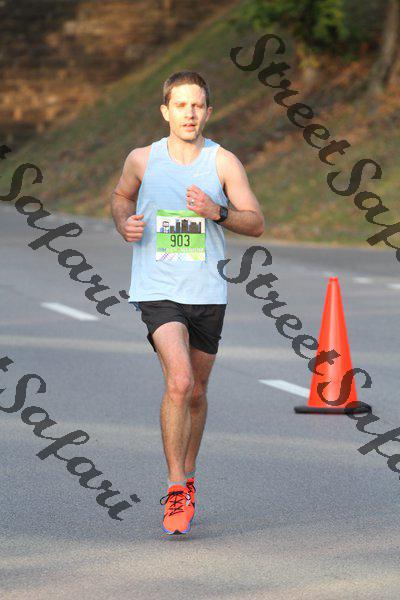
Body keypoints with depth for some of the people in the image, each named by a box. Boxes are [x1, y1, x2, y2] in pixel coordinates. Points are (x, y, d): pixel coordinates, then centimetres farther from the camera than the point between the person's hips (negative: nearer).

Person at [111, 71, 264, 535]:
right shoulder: (142, 160, 0)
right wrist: (125, 224, -1)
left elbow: (256, 223, -1)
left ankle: (187, 477, 36)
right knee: (179, 381, -21)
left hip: (207, 294, 2)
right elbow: (121, 196, 20)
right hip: (157, 290, -2)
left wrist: (217, 211, -19)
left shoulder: (223, 162, -2)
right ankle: (176, 490, -12)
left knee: (196, 393, 13)